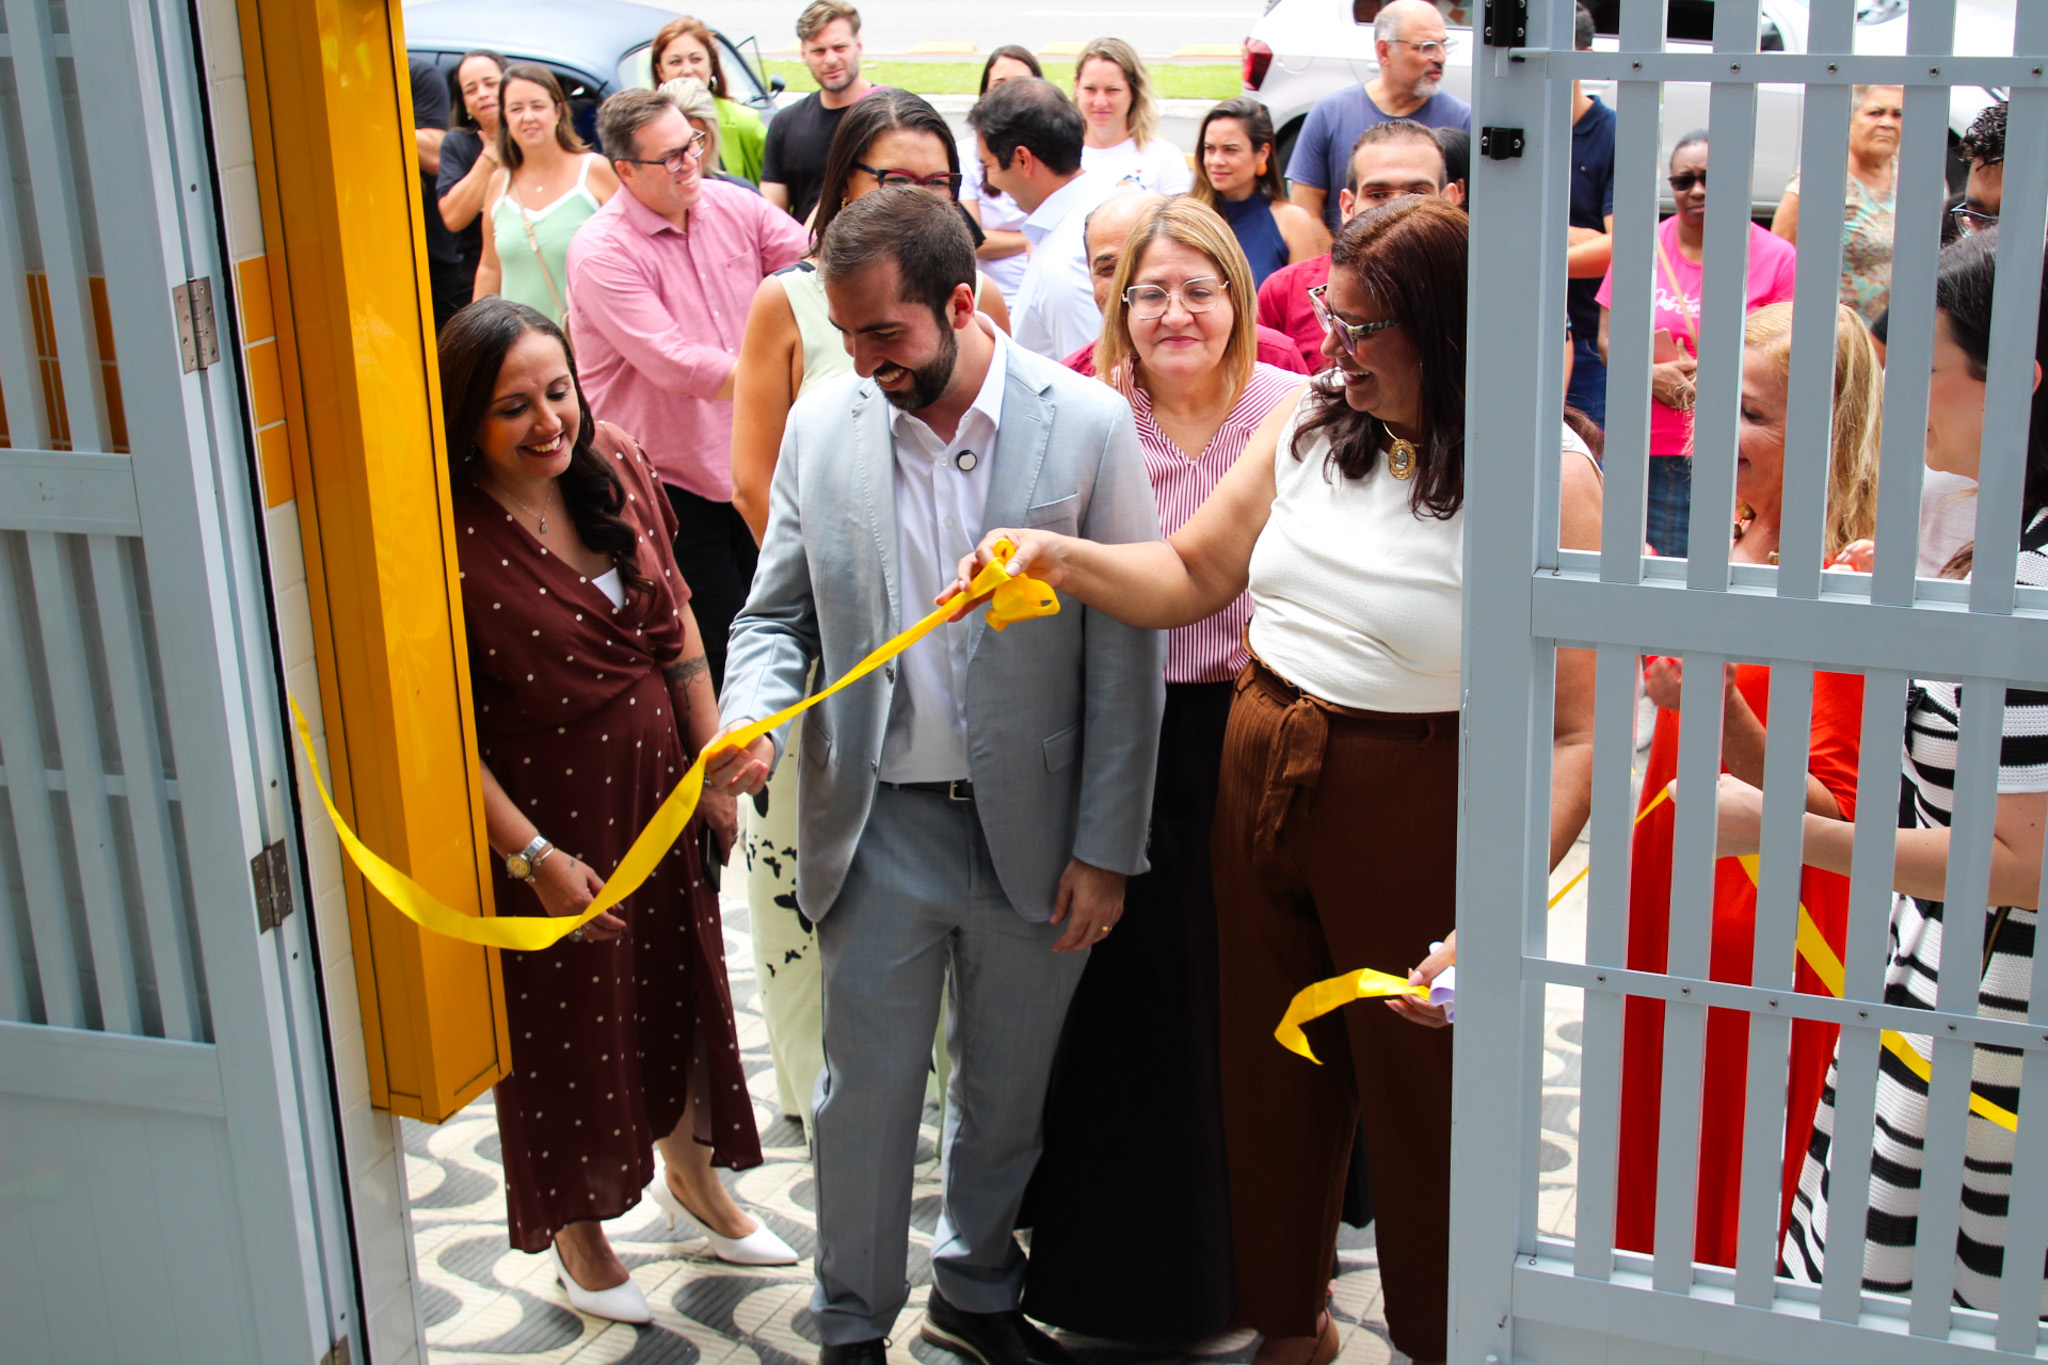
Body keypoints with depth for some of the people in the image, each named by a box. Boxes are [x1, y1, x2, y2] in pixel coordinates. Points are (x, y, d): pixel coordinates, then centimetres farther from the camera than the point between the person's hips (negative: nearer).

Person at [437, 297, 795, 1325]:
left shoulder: (616, 469, -6)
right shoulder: (448, 538, -25)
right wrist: (533, 855, -20)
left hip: (654, 787, 6)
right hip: (544, 813, -5)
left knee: (680, 982, 22)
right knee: (565, 1023, 15)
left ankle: (690, 1172, 50)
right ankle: (577, 1231, 41)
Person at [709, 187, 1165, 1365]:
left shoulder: (1089, 425, -11)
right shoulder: (823, 425, -3)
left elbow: (1128, 651, -7)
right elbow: (779, 614, 6)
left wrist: (1105, 847, -7)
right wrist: (753, 719, -16)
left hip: (1033, 827, -1)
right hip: (884, 825, 1)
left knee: (1008, 1088, 17)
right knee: (867, 1090, 11)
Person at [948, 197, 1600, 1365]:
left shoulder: (1547, 482, -17)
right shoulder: (1308, 427, 0)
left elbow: (1580, 733, -22)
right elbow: (1193, 576, 11)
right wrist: (1059, 557, -7)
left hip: (1415, 817, -5)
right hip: (1260, 785, 6)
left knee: (1421, 1099, 13)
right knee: (1273, 1076, 20)